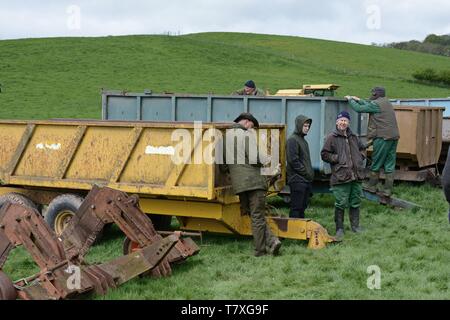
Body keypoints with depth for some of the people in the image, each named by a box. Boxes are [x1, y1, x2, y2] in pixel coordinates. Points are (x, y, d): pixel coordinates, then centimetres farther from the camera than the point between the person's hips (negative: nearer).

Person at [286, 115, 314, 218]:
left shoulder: (304, 141, 20)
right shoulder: (292, 140, -9)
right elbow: (293, 161, -16)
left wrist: (311, 174, 10)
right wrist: (306, 173, -14)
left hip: (306, 180, 9)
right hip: (297, 180, -9)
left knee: (302, 207, 10)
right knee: (296, 208, -8)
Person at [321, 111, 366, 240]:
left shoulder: (353, 137, 16)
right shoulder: (332, 137, -3)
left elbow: (362, 148, 32)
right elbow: (324, 154, -5)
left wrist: (361, 156, 13)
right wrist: (338, 159, -12)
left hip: (356, 176, 6)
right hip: (341, 176, -6)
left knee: (355, 202, 13)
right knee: (340, 204, -4)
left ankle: (355, 225, 25)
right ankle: (339, 228, 6)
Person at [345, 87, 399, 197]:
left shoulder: (376, 104, -9)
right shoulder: (387, 103, 19)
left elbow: (359, 109, -7)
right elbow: (369, 106, 32)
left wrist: (350, 100, 9)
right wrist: (359, 100, 38)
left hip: (383, 137, -8)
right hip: (393, 137, 8)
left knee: (376, 163, 4)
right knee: (389, 165, 7)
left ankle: (372, 186, 14)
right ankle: (387, 189, 8)